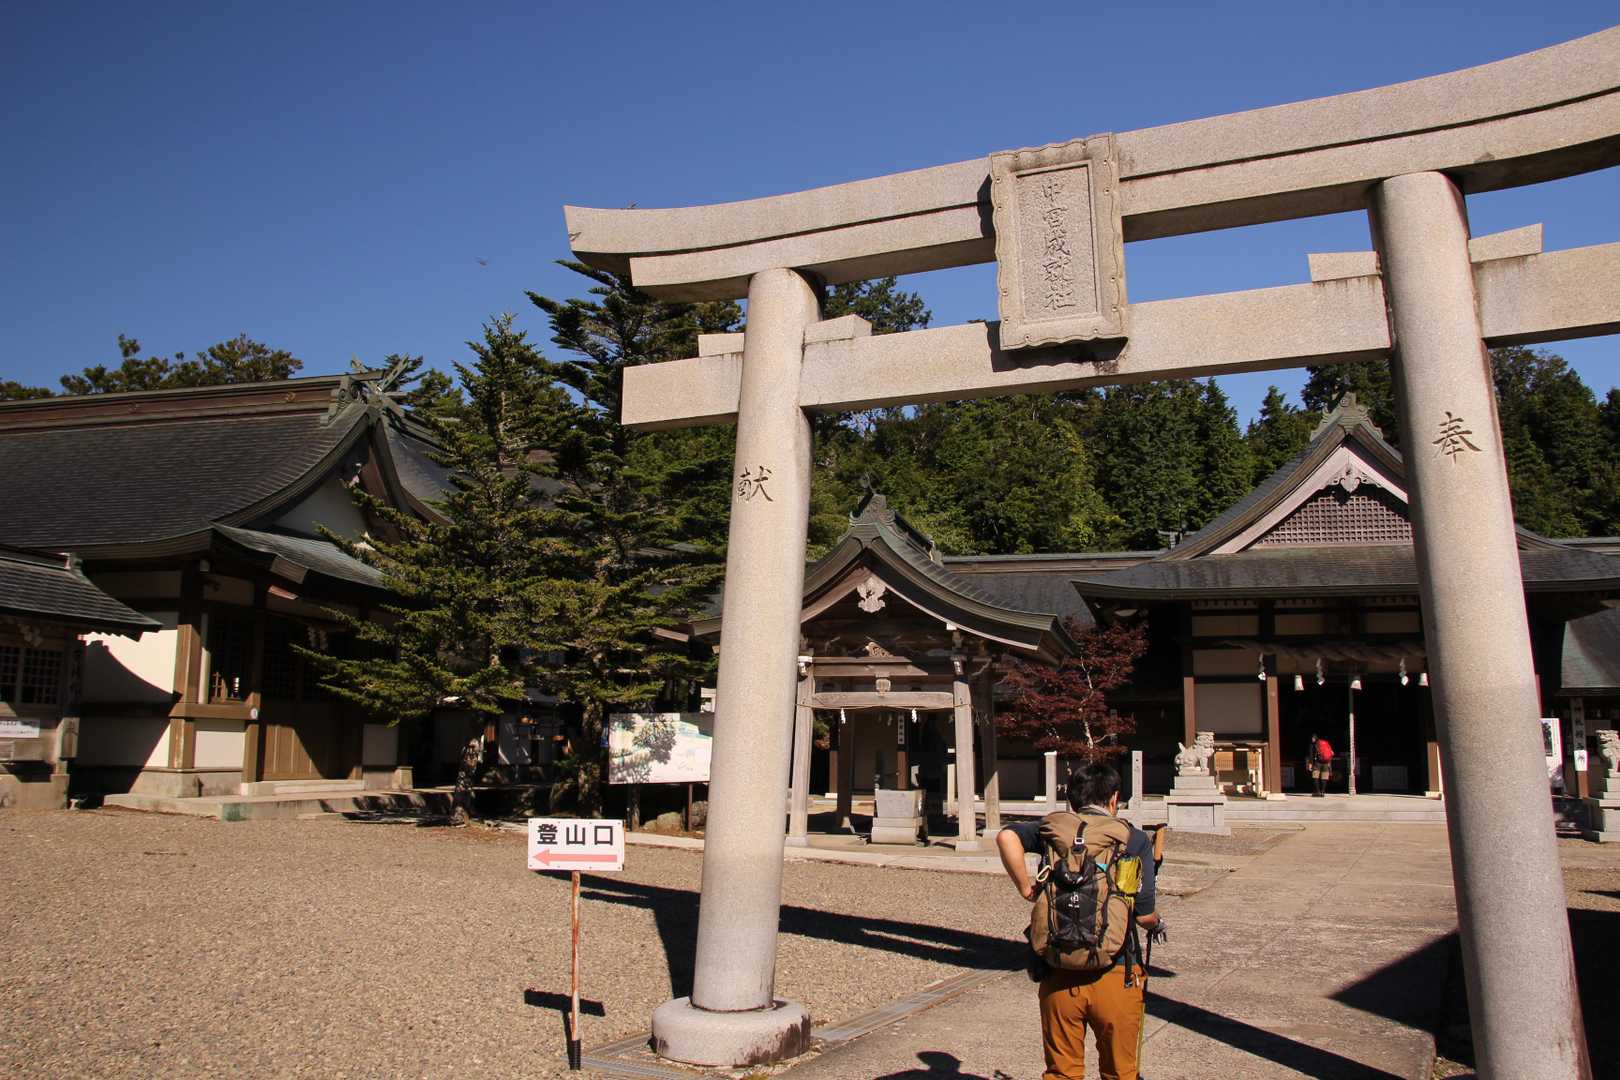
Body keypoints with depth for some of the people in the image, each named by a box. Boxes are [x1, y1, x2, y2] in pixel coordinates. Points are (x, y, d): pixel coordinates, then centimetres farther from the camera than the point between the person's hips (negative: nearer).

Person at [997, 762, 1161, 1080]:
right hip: (1116, 975, -1)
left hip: (1059, 974, 1)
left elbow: (1006, 836, -15)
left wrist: (1026, 889, -3)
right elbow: (1143, 914, -4)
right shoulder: (1135, 840, 0)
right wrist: (1158, 923, 19)